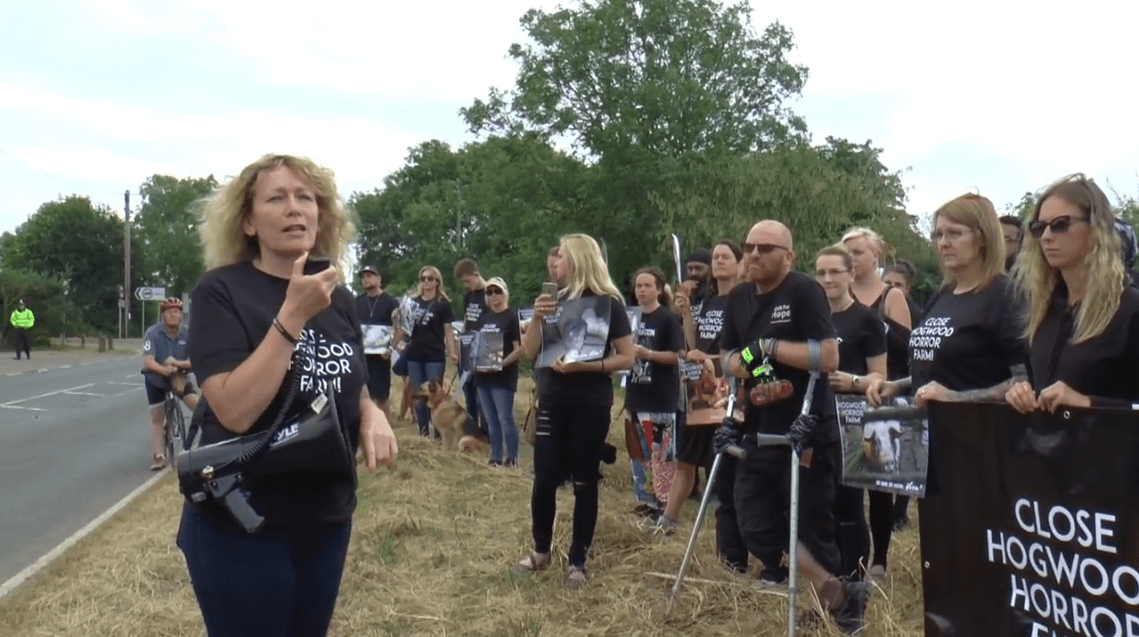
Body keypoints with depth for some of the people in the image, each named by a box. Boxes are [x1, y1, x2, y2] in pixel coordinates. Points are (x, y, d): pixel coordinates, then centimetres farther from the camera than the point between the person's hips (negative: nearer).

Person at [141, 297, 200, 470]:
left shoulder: (187, 334, -15)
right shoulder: (153, 333, -21)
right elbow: (148, 362, -30)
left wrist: (177, 363, -36)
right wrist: (165, 370, -48)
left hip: (179, 376, 1)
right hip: (156, 378, -1)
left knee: (198, 406, -17)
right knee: (157, 417, 4)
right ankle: (158, 456, 11)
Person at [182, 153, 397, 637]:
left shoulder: (339, 298, 3)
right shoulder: (221, 291, -13)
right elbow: (235, 411, -24)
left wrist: (372, 414, -6)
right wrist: (293, 314, -27)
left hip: (327, 520, 6)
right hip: (240, 527, -6)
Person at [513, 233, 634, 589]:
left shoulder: (608, 303, -6)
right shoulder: (554, 299, 8)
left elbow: (626, 358, -8)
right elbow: (529, 354, 8)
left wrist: (582, 366, -19)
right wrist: (537, 320, -9)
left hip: (591, 404, -4)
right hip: (552, 401, 4)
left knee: (584, 481, 4)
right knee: (544, 478, 4)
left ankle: (578, 561, 15)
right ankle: (541, 551, 23)